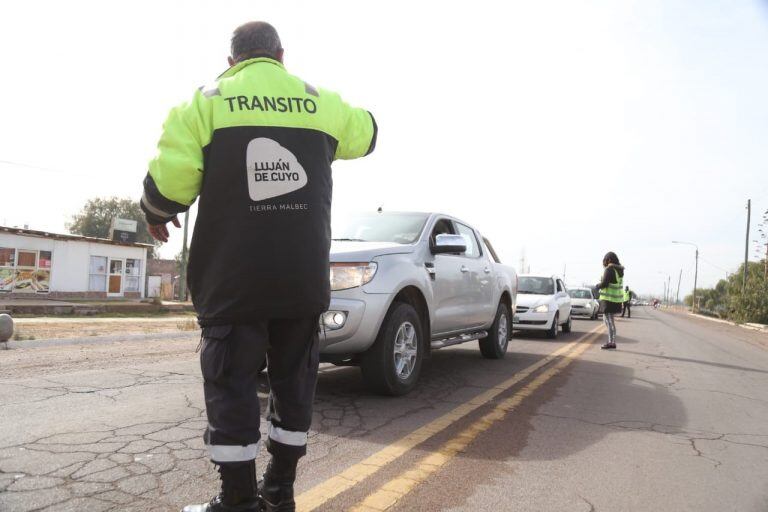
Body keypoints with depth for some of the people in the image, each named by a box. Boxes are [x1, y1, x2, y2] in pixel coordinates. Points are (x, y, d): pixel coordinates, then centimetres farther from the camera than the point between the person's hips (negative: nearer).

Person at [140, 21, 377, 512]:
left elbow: (169, 177, -9)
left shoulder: (207, 100, 0)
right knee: (294, 382, 13)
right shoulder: (320, 100, 8)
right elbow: (365, 131, 26)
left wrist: (157, 214, 12)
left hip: (232, 278, -3)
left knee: (232, 385, 4)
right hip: (304, 279, 3)